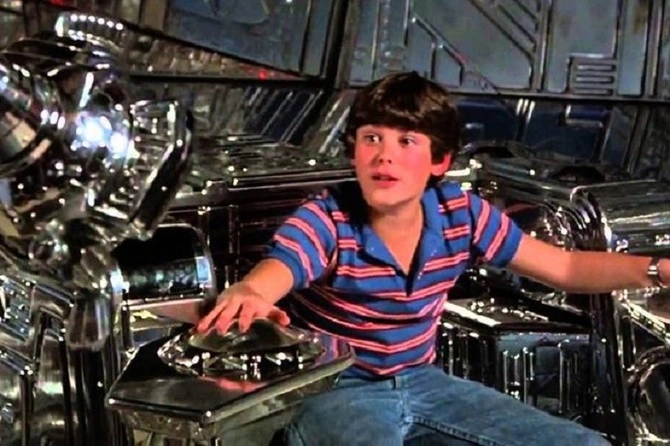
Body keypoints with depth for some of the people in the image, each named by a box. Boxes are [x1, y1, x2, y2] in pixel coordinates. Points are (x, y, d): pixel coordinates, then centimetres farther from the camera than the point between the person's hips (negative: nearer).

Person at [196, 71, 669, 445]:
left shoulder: (462, 214, -6)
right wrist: (246, 296, -63)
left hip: (420, 382, 6)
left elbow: (566, 267, 2)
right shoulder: (325, 222, -20)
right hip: (333, 390, -6)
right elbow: (268, 277, -38)